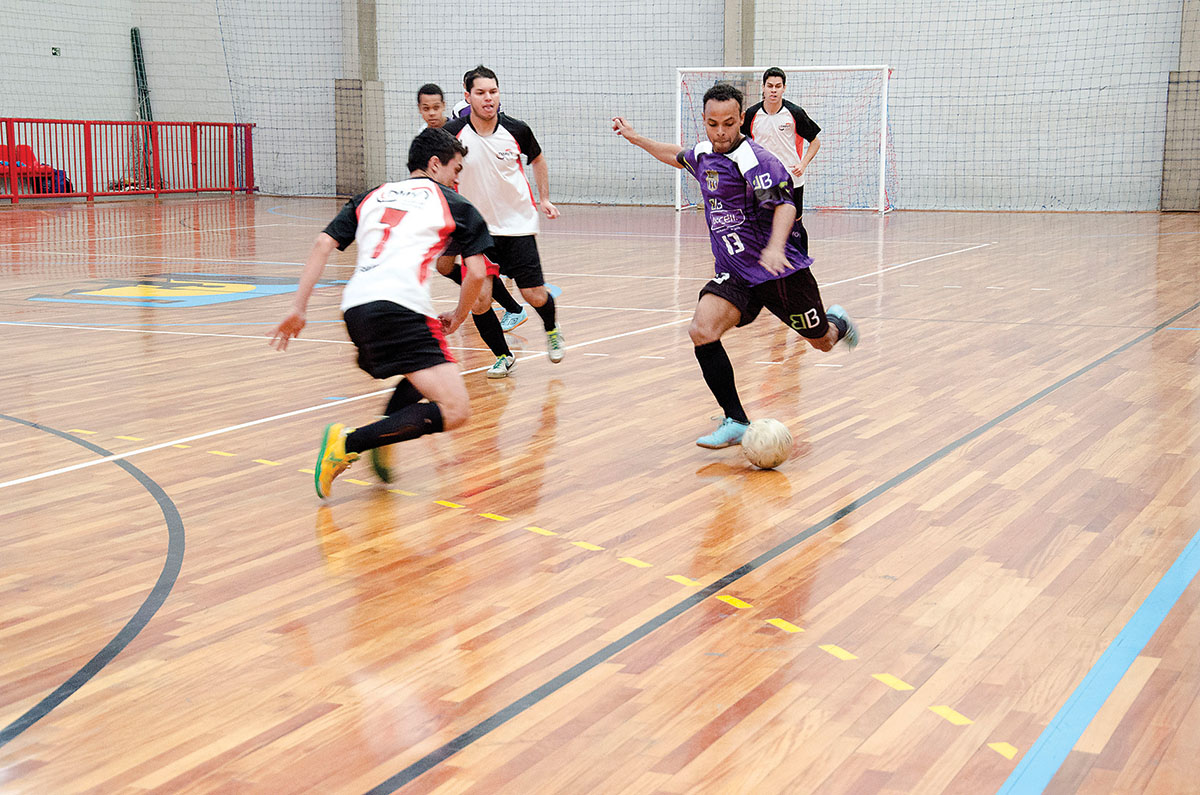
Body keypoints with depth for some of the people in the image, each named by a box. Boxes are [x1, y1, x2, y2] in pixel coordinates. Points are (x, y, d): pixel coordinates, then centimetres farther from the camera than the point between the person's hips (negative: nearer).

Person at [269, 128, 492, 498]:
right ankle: (350, 442, -19)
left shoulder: (371, 197, 27)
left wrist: (298, 309, 15)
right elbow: (477, 273, 11)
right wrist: (456, 318, 28)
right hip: (399, 308, -7)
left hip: (355, 308, 7)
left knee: (423, 377, 31)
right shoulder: (454, 205, 16)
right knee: (455, 411, -11)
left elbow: (322, 245, 17)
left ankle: (383, 433, 5)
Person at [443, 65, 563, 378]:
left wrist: (544, 198, 11)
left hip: (519, 223, 0)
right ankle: (503, 356, 12)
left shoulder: (516, 130, -7)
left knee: (535, 297, -3)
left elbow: (537, 159, 15)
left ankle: (551, 329, 33)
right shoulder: (452, 133, -12)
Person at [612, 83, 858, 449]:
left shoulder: (756, 160, -18)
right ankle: (736, 422, -11)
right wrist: (637, 138, 33)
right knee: (702, 331, -21)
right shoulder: (703, 154, 5)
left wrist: (775, 246, -48)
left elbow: (784, 205, -30)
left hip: (782, 272, -5)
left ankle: (836, 322, 50)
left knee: (822, 342, 9)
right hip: (733, 276, 5)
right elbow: (678, 156, 30)